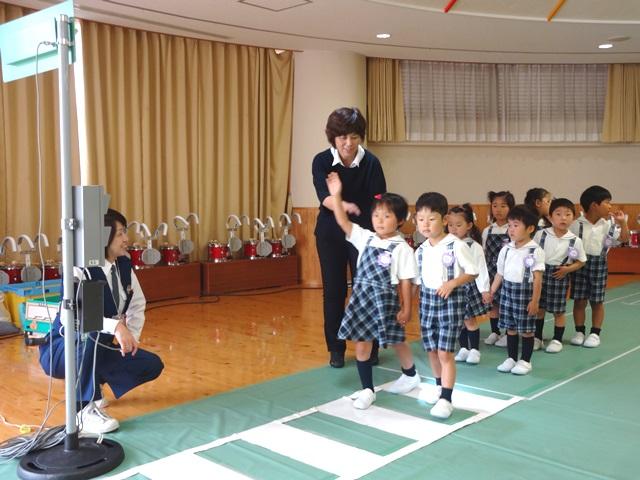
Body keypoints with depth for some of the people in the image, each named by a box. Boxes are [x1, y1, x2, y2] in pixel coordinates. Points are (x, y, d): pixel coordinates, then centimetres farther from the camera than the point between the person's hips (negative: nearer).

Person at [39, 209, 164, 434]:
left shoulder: (124, 266, -3)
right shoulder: (80, 270, -25)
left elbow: (138, 305, 8)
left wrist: (132, 337, -7)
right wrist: (116, 327, -50)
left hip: (100, 349, 7)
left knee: (152, 365, -6)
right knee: (91, 333, -40)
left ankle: (93, 381, 14)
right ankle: (86, 410, -27)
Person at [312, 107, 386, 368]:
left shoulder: (371, 163, -13)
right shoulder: (321, 161, -13)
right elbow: (324, 196, -28)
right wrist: (344, 205, -49)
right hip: (330, 234, 1)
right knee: (333, 291, 4)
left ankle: (370, 347, 16)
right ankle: (336, 349, 17)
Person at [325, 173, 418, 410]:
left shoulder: (401, 248, -10)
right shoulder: (365, 238, 2)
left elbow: (405, 281, -8)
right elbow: (343, 222, -3)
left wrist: (406, 308, -7)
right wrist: (336, 195, -11)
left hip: (385, 300, -4)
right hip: (362, 297, 4)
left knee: (397, 341, 15)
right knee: (361, 344, 4)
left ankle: (411, 375, 43)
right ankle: (367, 390, 16)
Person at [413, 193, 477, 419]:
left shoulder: (456, 245, -12)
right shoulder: (421, 250, 5)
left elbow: (472, 272, -6)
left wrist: (452, 283, -19)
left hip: (451, 301, -6)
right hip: (427, 301, 6)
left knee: (445, 351, -7)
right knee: (431, 349, 14)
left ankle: (446, 399, -1)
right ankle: (439, 386, 36)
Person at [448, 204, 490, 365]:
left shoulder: (474, 247, -11)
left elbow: (480, 269, -13)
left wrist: (484, 290, -15)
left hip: (469, 286, -4)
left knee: (470, 320, 4)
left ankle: (474, 350, 18)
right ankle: (463, 349, 23)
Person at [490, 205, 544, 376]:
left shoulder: (535, 251, -11)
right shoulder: (506, 249, 5)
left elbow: (538, 278, -11)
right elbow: (500, 273, 11)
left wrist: (535, 300, -13)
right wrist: (491, 292, 9)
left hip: (525, 292, -5)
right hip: (507, 291, 5)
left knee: (526, 329, 5)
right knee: (510, 327, 12)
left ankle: (525, 361, 17)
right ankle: (511, 358, 24)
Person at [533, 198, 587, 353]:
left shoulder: (575, 240, -7)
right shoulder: (541, 234, -9)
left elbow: (581, 261, 3)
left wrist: (567, 269, -12)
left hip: (560, 277, 0)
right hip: (541, 274, 1)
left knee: (558, 311, 8)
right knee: (539, 308, 10)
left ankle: (557, 340, 24)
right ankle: (537, 337, 25)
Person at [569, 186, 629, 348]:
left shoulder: (608, 224, -1)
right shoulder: (577, 224, -9)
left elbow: (624, 238, -1)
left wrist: (622, 222, -14)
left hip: (599, 265, 2)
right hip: (580, 264, -2)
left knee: (597, 302, 7)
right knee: (579, 301, 5)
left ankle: (595, 333, 18)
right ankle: (579, 332, 18)